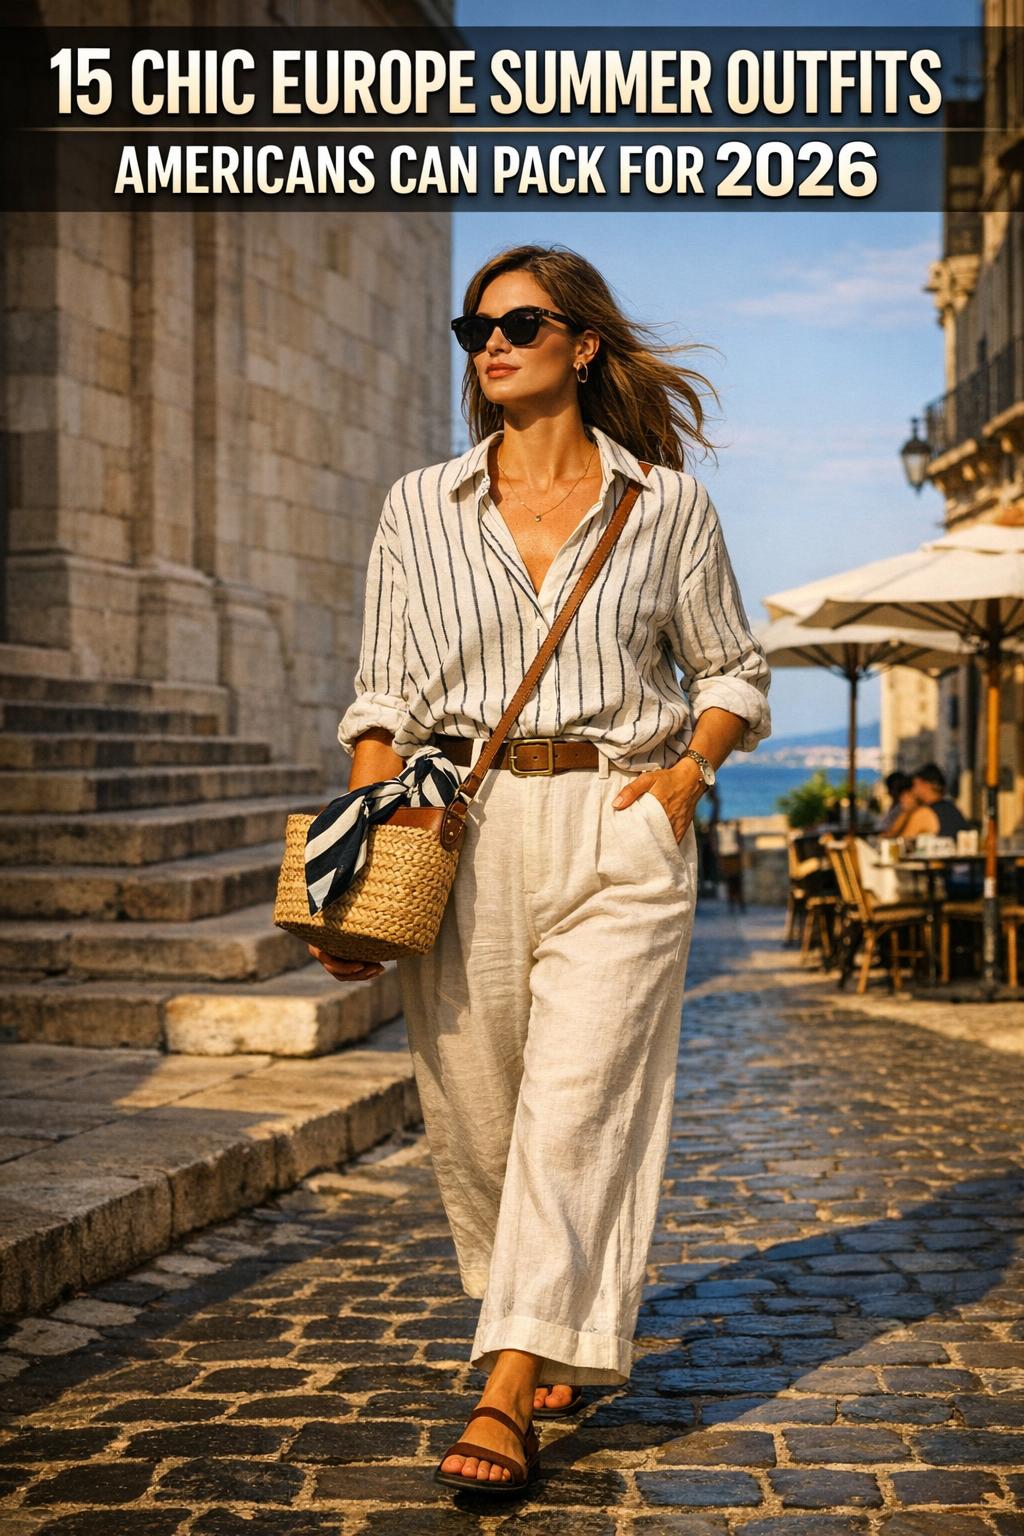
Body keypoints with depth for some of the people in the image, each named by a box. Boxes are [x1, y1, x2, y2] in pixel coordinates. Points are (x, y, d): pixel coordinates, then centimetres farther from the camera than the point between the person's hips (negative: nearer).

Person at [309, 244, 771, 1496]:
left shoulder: (666, 504, 5)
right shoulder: (420, 507, 9)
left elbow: (733, 672, 15)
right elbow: (385, 697, 8)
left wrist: (689, 768, -5)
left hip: (616, 836, -2)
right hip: (459, 835, 2)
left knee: (574, 1111, -10)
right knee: (471, 1115, 6)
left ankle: (508, 1398, -6)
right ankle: (559, 1336, 30)